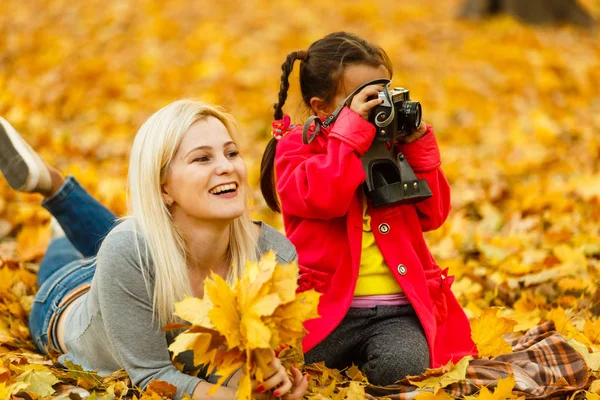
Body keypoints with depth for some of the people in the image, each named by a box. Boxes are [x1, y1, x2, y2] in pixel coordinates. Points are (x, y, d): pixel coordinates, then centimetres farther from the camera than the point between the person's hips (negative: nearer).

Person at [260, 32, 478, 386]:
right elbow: (323, 198, -18)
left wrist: (418, 144, 3)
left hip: (398, 310, 2)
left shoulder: (392, 147, 18)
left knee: (403, 365, -31)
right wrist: (352, 131, -18)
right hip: (329, 307, -2)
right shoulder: (297, 146, 4)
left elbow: (433, 214, 11)